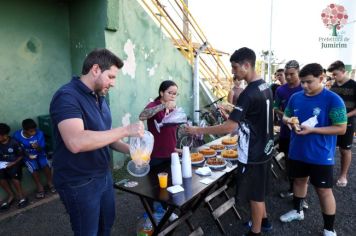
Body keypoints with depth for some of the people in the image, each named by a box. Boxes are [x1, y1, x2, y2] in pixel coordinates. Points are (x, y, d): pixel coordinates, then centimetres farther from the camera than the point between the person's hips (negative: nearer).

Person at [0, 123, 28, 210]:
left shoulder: (14, 143, -11)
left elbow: (21, 155, -5)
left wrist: (13, 163, -18)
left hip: (14, 163, -4)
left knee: (13, 174, -29)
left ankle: (21, 196, -12)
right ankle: (10, 195, -5)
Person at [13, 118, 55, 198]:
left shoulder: (39, 133, -17)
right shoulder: (17, 135, -15)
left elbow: (41, 149, -10)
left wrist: (38, 147, -33)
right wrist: (27, 155, -16)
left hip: (39, 154, 0)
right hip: (28, 156, 0)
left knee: (46, 165, -25)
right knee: (33, 168, -26)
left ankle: (50, 183, -1)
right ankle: (40, 187, -6)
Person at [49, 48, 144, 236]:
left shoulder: (100, 98, 9)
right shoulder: (67, 96, -21)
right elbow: (76, 142, -36)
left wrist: (130, 149, -3)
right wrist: (125, 130, -30)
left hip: (103, 175, 8)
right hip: (79, 183, -8)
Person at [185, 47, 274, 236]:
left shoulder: (249, 94, -26)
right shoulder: (266, 87, 4)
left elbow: (228, 128, -27)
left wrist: (198, 130, -20)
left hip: (252, 154, -9)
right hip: (264, 149, 9)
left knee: (254, 195, 9)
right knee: (258, 191, 25)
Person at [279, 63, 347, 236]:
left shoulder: (333, 100, -15)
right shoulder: (296, 97, 1)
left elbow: (341, 128, -16)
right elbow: (285, 116, 14)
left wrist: (312, 129, -24)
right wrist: (288, 120, -11)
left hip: (320, 155, -5)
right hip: (297, 152, 5)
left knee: (324, 190, 6)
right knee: (299, 180, 21)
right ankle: (297, 211, 44)